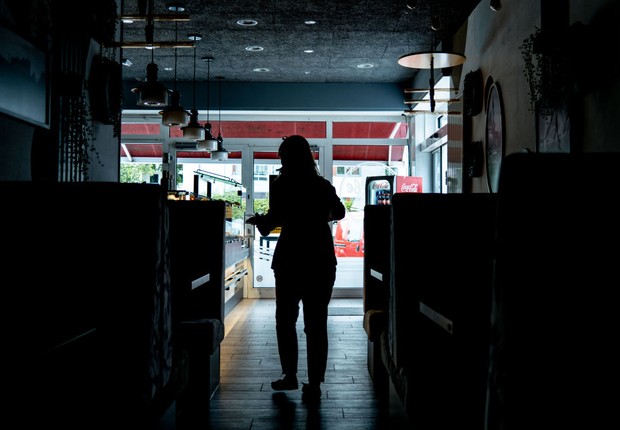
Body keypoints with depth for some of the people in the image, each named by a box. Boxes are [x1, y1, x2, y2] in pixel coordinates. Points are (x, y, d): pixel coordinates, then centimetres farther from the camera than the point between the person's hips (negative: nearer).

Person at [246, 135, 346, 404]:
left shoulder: (281, 185, -6)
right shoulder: (323, 185, 7)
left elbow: (272, 220, -14)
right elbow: (339, 213, 23)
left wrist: (258, 220, 6)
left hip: (291, 258, -3)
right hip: (322, 258, 3)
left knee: (285, 319, 15)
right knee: (316, 322, 5)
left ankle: (290, 375, 19)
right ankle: (314, 384, 3)